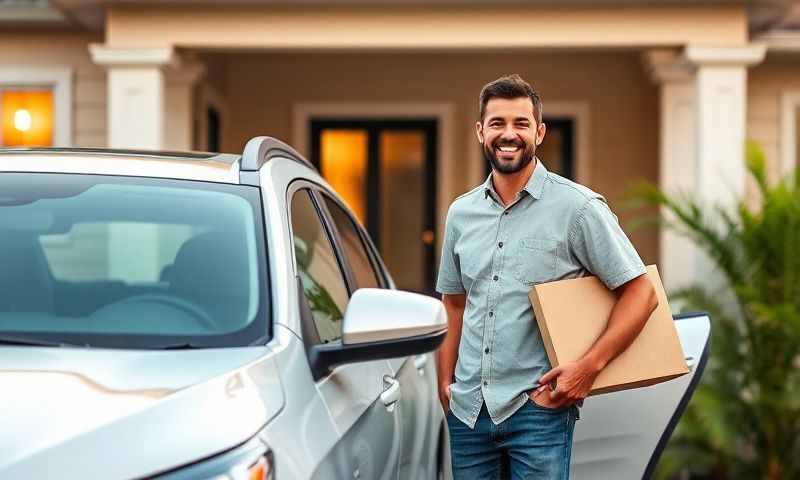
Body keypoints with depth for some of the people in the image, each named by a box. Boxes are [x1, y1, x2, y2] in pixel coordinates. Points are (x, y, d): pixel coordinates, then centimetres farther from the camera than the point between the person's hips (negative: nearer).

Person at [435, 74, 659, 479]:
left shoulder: (577, 207, -6)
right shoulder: (461, 212, 10)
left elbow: (640, 292, -7)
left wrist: (590, 366, -16)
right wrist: (445, 382, 9)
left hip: (538, 406, -5)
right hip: (467, 408, 5)